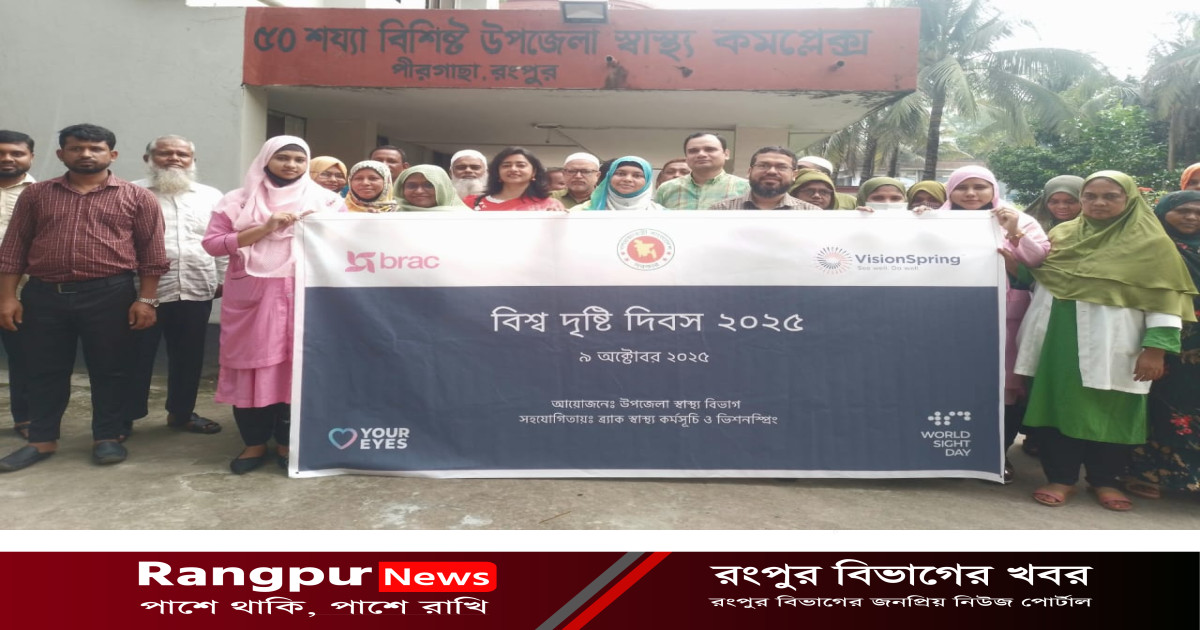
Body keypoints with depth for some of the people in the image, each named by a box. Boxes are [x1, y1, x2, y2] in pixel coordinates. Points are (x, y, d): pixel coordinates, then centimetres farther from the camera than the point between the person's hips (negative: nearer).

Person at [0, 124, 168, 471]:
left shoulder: (137, 197, 2)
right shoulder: (36, 194, 10)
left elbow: (152, 253, 0)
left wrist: (146, 299, -7)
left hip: (109, 295, -2)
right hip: (43, 295, 3)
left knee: (109, 369, 4)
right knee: (44, 371, 10)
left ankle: (107, 437, 17)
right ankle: (42, 440, 22)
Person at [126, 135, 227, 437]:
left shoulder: (211, 196, 11)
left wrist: (223, 279, 7)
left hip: (196, 290, 3)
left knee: (188, 356, 12)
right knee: (137, 356, 5)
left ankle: (181, 412, 26)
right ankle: (124, 417, 18)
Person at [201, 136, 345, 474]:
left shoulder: (327, 201, 9)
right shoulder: (238, 200, 8)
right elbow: (212, 243, -1)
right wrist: (265, 228, -10)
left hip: (305, 295, 0)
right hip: (251, 296, 0)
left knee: (299, 366, 0)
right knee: (252, 365, 1)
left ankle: (287, 443, 12)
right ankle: (254, 444, 14)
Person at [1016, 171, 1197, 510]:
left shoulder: (1151, 242, -2)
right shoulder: (1061, 234, 8)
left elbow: (1166, 299, -5)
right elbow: (1039, 279, 13)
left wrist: (1155, 347, -12)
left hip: (1113, 345, -3)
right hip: (1061, 340, 3)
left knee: (1110, 411, 6)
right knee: (1060, 404, 5)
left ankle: (1105, 479, 23)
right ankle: (1060, 477, 16)